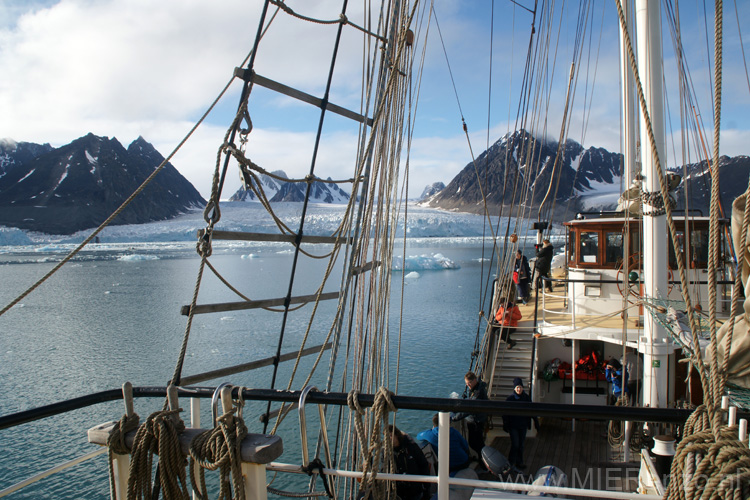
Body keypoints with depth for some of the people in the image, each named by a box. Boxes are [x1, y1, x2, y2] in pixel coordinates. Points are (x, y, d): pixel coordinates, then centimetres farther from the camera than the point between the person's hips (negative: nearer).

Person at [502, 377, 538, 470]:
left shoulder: (526, 398, 1)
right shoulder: (510, 398, -9)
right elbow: (505, 413, -6)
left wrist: (536, 421, 8)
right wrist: (505, 425, -11)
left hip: (523, 425, 4)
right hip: (513, 426, -4)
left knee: (521, 445, 12)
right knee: (515, 444, -8)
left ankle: (519, 462, 25)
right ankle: (511, 463, 6)